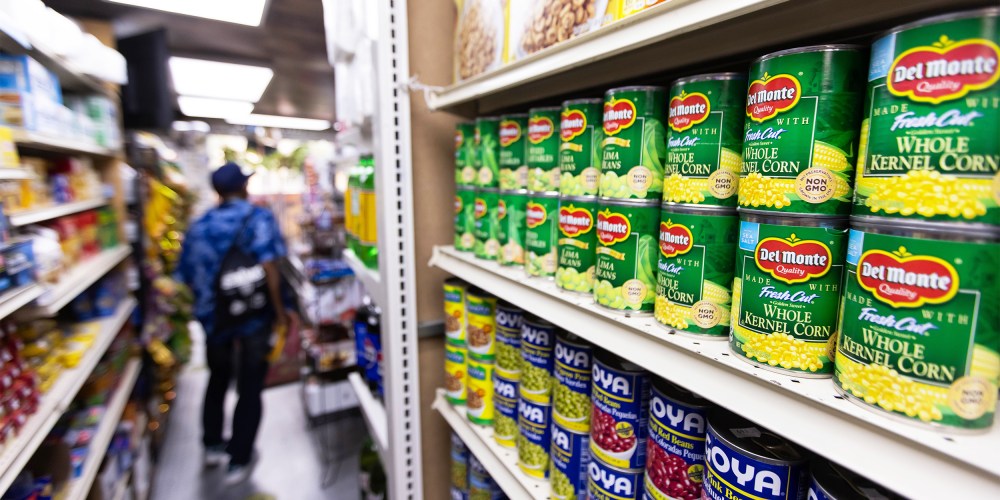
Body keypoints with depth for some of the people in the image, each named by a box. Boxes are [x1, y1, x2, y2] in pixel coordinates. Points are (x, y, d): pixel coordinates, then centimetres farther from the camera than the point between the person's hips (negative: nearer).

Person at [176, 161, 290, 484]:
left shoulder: (199, 225, 5)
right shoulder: (258, 217, -10)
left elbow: (188, 277, 6)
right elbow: (268, 267, -21)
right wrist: (279, 311, -13)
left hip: (213, 316, 5)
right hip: (253, 315, -5)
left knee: (218, 379, 27)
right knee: (250, 389, 10)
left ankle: (212, 446, 41)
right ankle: (239, 462, 20)